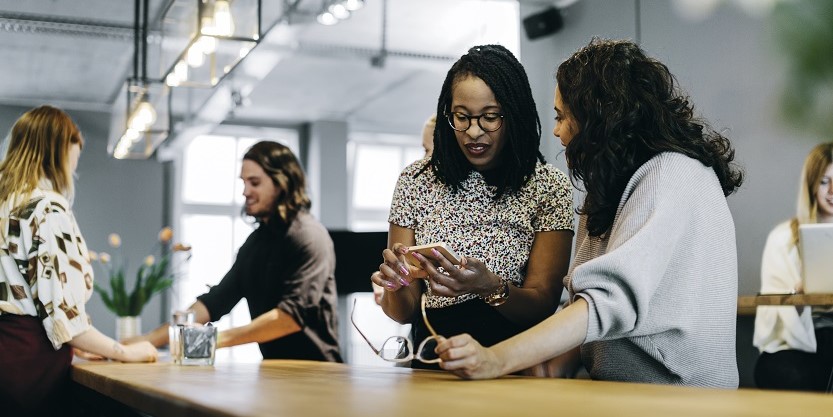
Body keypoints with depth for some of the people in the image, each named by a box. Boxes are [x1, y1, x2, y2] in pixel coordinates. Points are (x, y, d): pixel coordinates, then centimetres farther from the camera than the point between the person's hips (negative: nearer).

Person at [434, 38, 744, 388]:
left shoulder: (673, 174, -11)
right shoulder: (613, 189, 18)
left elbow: (615, 298, -24)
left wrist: (496, 360, -31)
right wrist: (556, 365, -7)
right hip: (619, 386, 8)